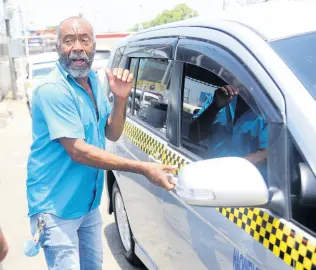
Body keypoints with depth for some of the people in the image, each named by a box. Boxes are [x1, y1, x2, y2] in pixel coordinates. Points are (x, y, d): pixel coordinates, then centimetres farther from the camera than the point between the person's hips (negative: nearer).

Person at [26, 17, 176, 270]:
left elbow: (112, 134, 5)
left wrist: (121, 98, -14)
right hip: (57, 207, -8)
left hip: (89, 202, 8)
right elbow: (77, 151, -26)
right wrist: (144, 168, -28)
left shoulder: (94, 82, 3)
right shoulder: (52, 89, -22)